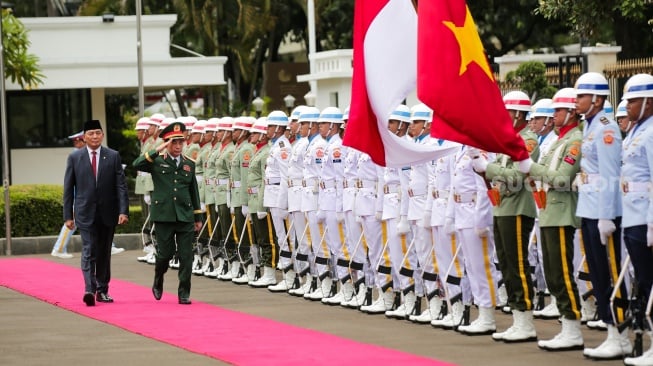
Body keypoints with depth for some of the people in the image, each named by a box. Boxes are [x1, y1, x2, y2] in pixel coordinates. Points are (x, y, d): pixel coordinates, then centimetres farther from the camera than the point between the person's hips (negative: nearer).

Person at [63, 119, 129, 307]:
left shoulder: (113, 156, 3)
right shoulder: (74, 157, 2)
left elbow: (121, 185, 0)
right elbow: (68, 188, 4)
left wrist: (123, 211, -10)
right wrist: (68, 215, -1)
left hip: (107, 212, 2)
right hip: (85, 213, -2)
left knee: (104, 253, 10)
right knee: (89, 252, -13)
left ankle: (102, 290, 20)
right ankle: (89, 290, -23)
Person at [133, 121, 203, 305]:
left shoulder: (189, 164, 11)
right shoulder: (157, 162, 1)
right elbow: (137, 164, -17)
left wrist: (198, 217, 15)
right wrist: (157, 151, -21)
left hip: (185, 216, 3)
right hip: (163, 215, -2)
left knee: (186, 256, -2)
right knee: (165, 254, 2)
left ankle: (184, 293, 5)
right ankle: (158, 282, 30)